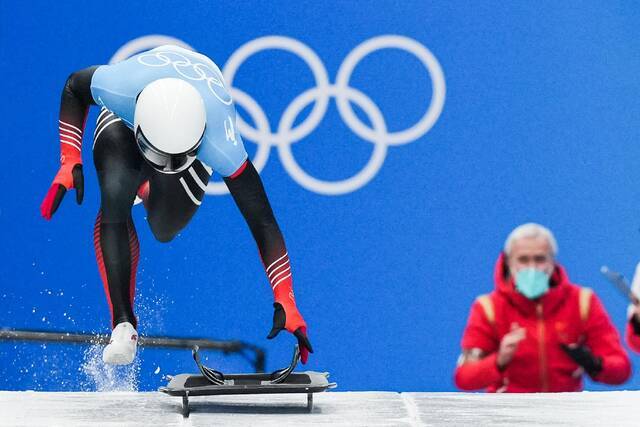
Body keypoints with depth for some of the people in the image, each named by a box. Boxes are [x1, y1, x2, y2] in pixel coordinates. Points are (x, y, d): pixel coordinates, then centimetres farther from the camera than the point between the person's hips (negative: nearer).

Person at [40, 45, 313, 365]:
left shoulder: (219, 144, -46)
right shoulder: (118, 86, -44)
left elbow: (262, 222, -40)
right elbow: (74, 87, -18)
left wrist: (285, 301, -42)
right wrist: (70, 162, -24)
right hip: (124, 119, 0)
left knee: (163, 231, -5)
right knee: (114, 199, -28)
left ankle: (148, 190, 33)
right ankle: (123, 323, -22)